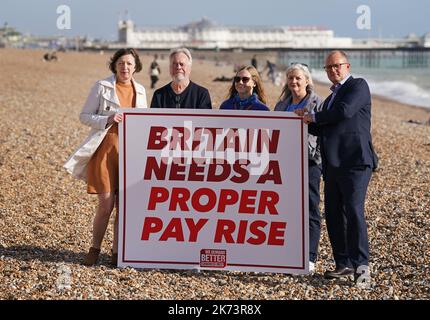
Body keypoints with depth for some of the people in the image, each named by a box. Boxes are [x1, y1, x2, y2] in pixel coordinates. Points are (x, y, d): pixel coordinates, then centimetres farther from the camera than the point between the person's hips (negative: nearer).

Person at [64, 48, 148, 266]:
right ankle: (95, 248, 12)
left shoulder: (140, 90, 11)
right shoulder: (102, 87, -1)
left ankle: (117, 251, 13)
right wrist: (107, 120, -17)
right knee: (106, 204, -6)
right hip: (106, 148, -4)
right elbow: (84, 116, 0)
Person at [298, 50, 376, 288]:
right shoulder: (331, 97, 25)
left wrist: (313, 117, -5)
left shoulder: (358, 86, -1)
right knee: (333, 215, 9)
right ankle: (344, 264, 17)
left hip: (354, 162, -9)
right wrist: (305, 121, 8)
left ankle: (361, 266, -13)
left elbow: (345, 111, -17)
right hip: (333, 165, 9)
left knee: (354, 212, -15)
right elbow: (322, 129, 26)